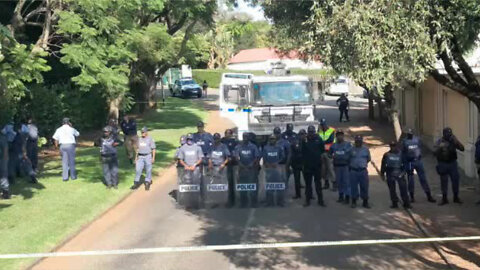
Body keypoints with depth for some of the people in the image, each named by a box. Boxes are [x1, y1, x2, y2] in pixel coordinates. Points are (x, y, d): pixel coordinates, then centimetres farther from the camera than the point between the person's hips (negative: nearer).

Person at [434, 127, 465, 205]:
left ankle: (456, 197, 18)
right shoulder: (440, 141, -5)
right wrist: (440, 147, -32)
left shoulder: (453, 140, 0)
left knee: (456, 180, 4)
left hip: (452, 163, 2)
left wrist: (456, 141, -22)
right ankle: (444, 198, 14)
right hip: (443, 164, -2)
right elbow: (435, 151, -14)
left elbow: (462, 149, -9)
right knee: (444, 181, 4)